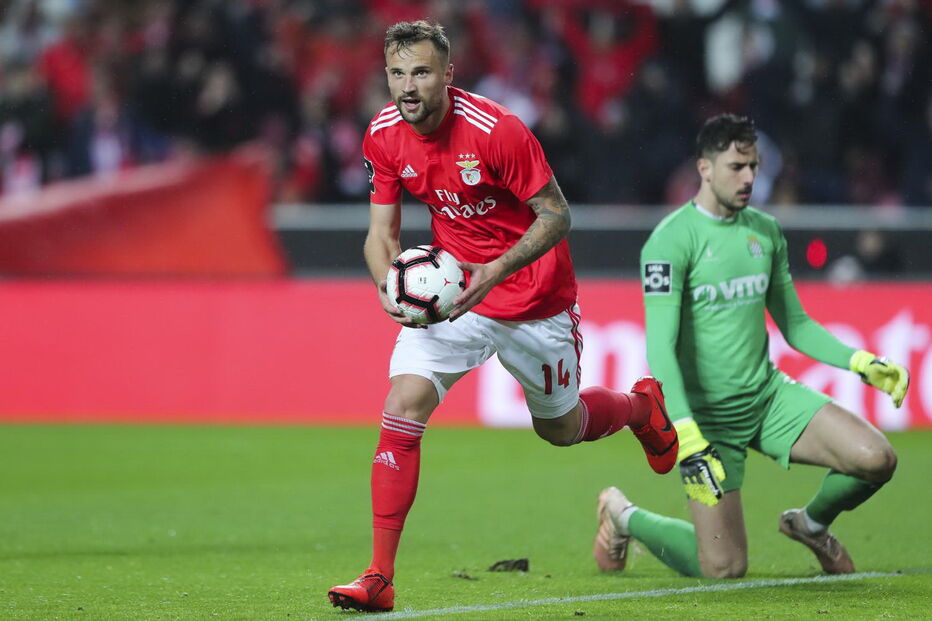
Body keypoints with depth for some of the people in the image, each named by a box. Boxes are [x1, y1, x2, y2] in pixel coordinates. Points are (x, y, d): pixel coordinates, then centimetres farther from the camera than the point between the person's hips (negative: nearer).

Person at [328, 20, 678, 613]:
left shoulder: (496, 129, -25)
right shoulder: (384, 136, -9)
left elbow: (556, 215, -18)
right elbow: (382, 232, -1)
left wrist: (494, 272, -31)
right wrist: (389, 287, -23)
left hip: (536, 301, -3)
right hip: (450, 293, 3)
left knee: (560, 427, 16)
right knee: (402, 408, -18)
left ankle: (642, 405, 53)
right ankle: (379, 578, -17)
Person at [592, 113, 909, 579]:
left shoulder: (765, 231, 7)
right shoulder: (671, 240, -14)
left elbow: (796, 325, 16)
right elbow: (660, 348, -20)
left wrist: (862, 363, 1)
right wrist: (688, 438, -29)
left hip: (769, 396, 6)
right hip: (705, 413, -5)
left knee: (876, 459, -16)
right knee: (724, 569, -8)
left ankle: (811, 524, 18)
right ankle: (624, 516, 22)